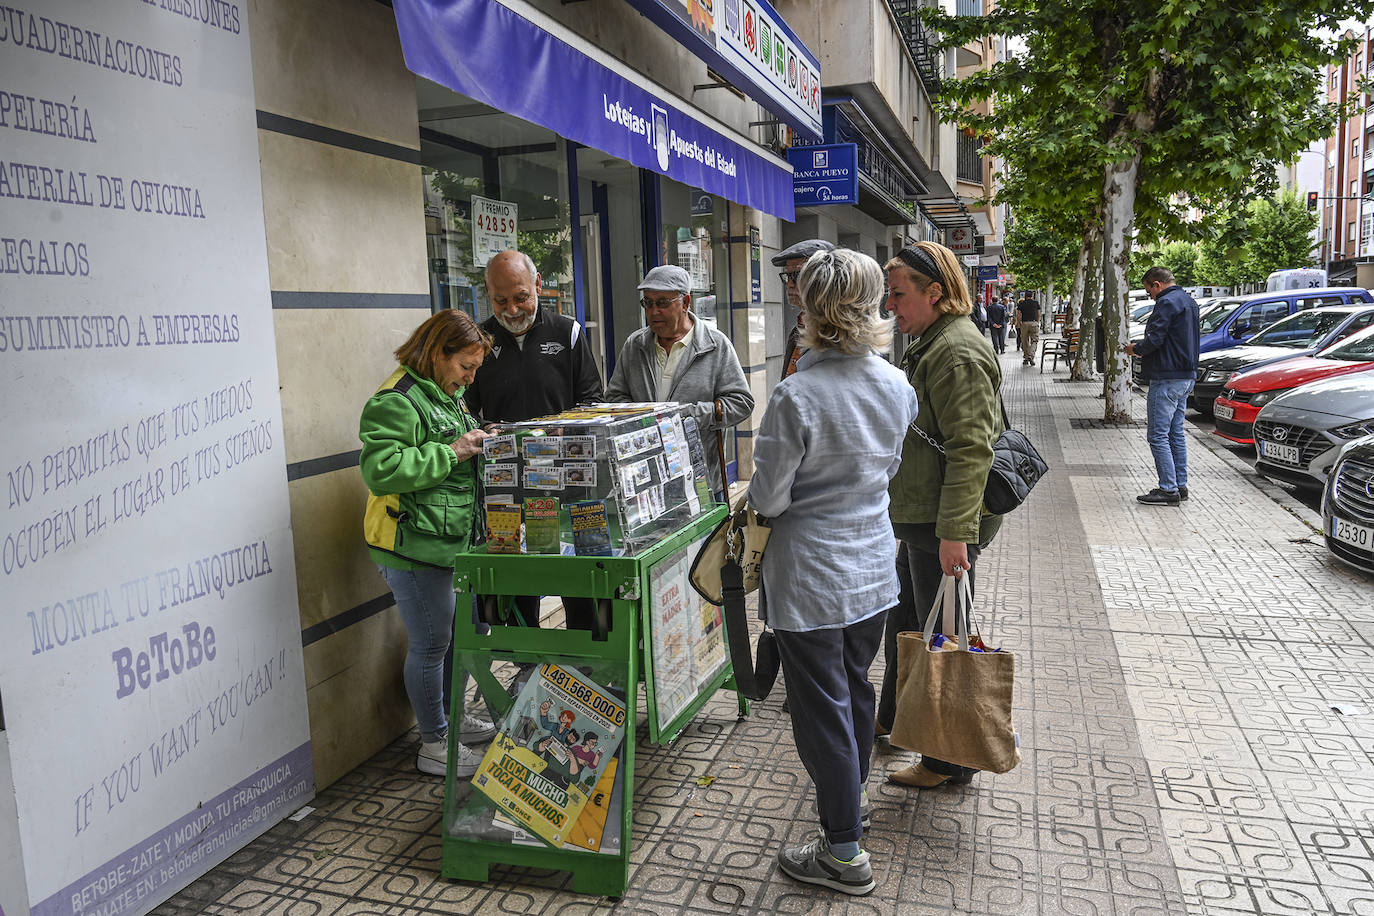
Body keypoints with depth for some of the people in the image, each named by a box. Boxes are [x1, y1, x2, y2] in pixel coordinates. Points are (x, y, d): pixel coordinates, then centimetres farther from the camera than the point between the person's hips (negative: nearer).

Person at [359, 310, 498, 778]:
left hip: (452, 541, 10)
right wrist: (452, 452, -25)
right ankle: (434, 745, 16)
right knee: (430, 644, 1)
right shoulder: (397, 401, -16)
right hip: (415, 546, -10)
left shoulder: (446, 395, 17)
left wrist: (479, 446, 8)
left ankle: (452, 716, 38)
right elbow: (380, 470, -26)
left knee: (458, 633, 20)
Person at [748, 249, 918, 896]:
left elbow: (768, 498, -18)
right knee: (856, 686, 25)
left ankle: (844, 853, 19)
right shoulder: (898, 387, -4)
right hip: (874, 567, 7)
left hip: (810, 579, -6)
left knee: (822, 706, 6)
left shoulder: (796, 395, -24)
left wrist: (756, 493, 3)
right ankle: (853, 789, 48)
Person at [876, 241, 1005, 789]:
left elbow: (970, 450, -26)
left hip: (945, 525, -11)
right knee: (902, 621, 24)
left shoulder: (957, 352, -19)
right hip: (920, 519, 11)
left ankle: (951, 762, 17)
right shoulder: (930, 344, 15)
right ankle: (894, 719, 43)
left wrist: (954, 533, -29)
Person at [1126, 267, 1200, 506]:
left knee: (1158, 436, -7)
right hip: (1186, 376, 10)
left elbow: (1154, 340, -21)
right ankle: (1180, 486, 19)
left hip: (1167, 378, -10)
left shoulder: (1167, 303, -14)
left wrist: (1135, 348, -1)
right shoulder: (1188, 301, 19)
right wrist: (1141, 349, 17)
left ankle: (1169, 489, -7)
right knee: (1176, 434, 15)